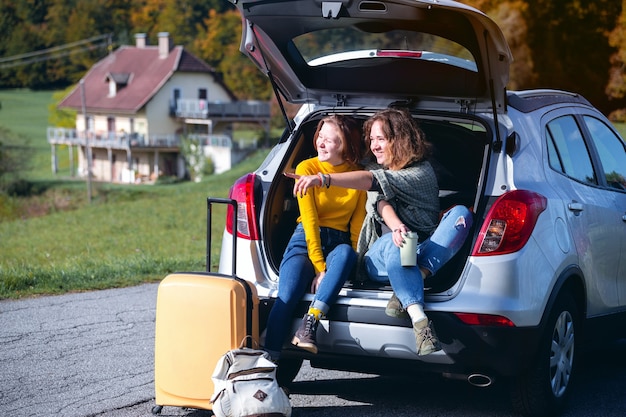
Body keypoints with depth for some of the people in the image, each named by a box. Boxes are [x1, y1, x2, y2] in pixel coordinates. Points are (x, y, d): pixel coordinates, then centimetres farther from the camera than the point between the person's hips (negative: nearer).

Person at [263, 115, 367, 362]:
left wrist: (352, 258, -16)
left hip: (338, 244, 2)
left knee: (345, 253, -37)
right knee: (286, 296, -30)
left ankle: (310, 324, -40)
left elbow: (358, 223, 2)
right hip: (306, 241, -2)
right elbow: (310, 221, -10)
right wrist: (319, 268, -18)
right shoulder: (307, 169, -2)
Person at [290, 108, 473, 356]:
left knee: (461, 214, -26)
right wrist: (396, 227, -31)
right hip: (380, 260, 1)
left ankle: (417, 277, -41)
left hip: (425, 255, -1)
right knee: (393, 242, -37)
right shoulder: (375, 169, 16)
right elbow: (380, 203, -6)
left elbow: (375, 181, -16)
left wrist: (322, 179, -28)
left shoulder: (422, 172, 1)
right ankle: (420, 321, -54)